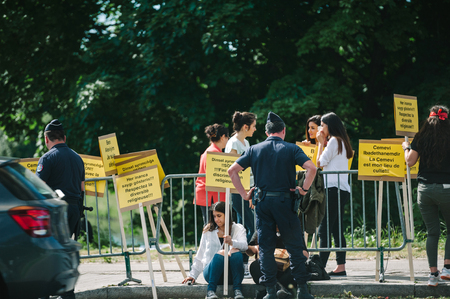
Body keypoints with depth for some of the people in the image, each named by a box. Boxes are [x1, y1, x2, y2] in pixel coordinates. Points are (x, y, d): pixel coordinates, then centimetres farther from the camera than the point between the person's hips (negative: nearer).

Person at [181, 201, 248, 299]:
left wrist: (232, 242, -33)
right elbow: (200, 256, 19)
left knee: (236, 251, -31)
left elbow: (244, 246, -12)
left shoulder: (238, 229, 9)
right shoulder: (208, 231, 17)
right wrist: (193, 275, 11)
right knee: (221, 253, -31)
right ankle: (211, 290, -39)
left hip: (232, 274, -1)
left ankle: (237, 290, -36)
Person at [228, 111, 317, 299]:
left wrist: (243, 193, 7)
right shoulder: (291, 149, 0)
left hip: (262, 201, 2)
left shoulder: (254, 150, 7)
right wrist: (304, 189, -5)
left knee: (266, 247, 7)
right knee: (294, 246, 6)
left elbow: (232, 170, 3)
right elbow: (311, 167, -14)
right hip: (285, 201, -2)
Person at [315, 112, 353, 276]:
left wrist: (321, 143, 2)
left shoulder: (334, 141, -9)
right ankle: (341, 266, 6)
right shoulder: (342, 141, 19)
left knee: (324, 229, -10)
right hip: (342, 189, 10)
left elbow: (320, 162, -7)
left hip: (333, 188, -10)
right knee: (337, 230, 9)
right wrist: (324, 143, 17)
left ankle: (321, 266, -13)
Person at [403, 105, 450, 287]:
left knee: (432, 232, 7)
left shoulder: (420, 139, 1)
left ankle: (433, 273, 3)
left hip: (424, 188, 2)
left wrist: (406, 148, 21)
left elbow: (410, 161, 3)